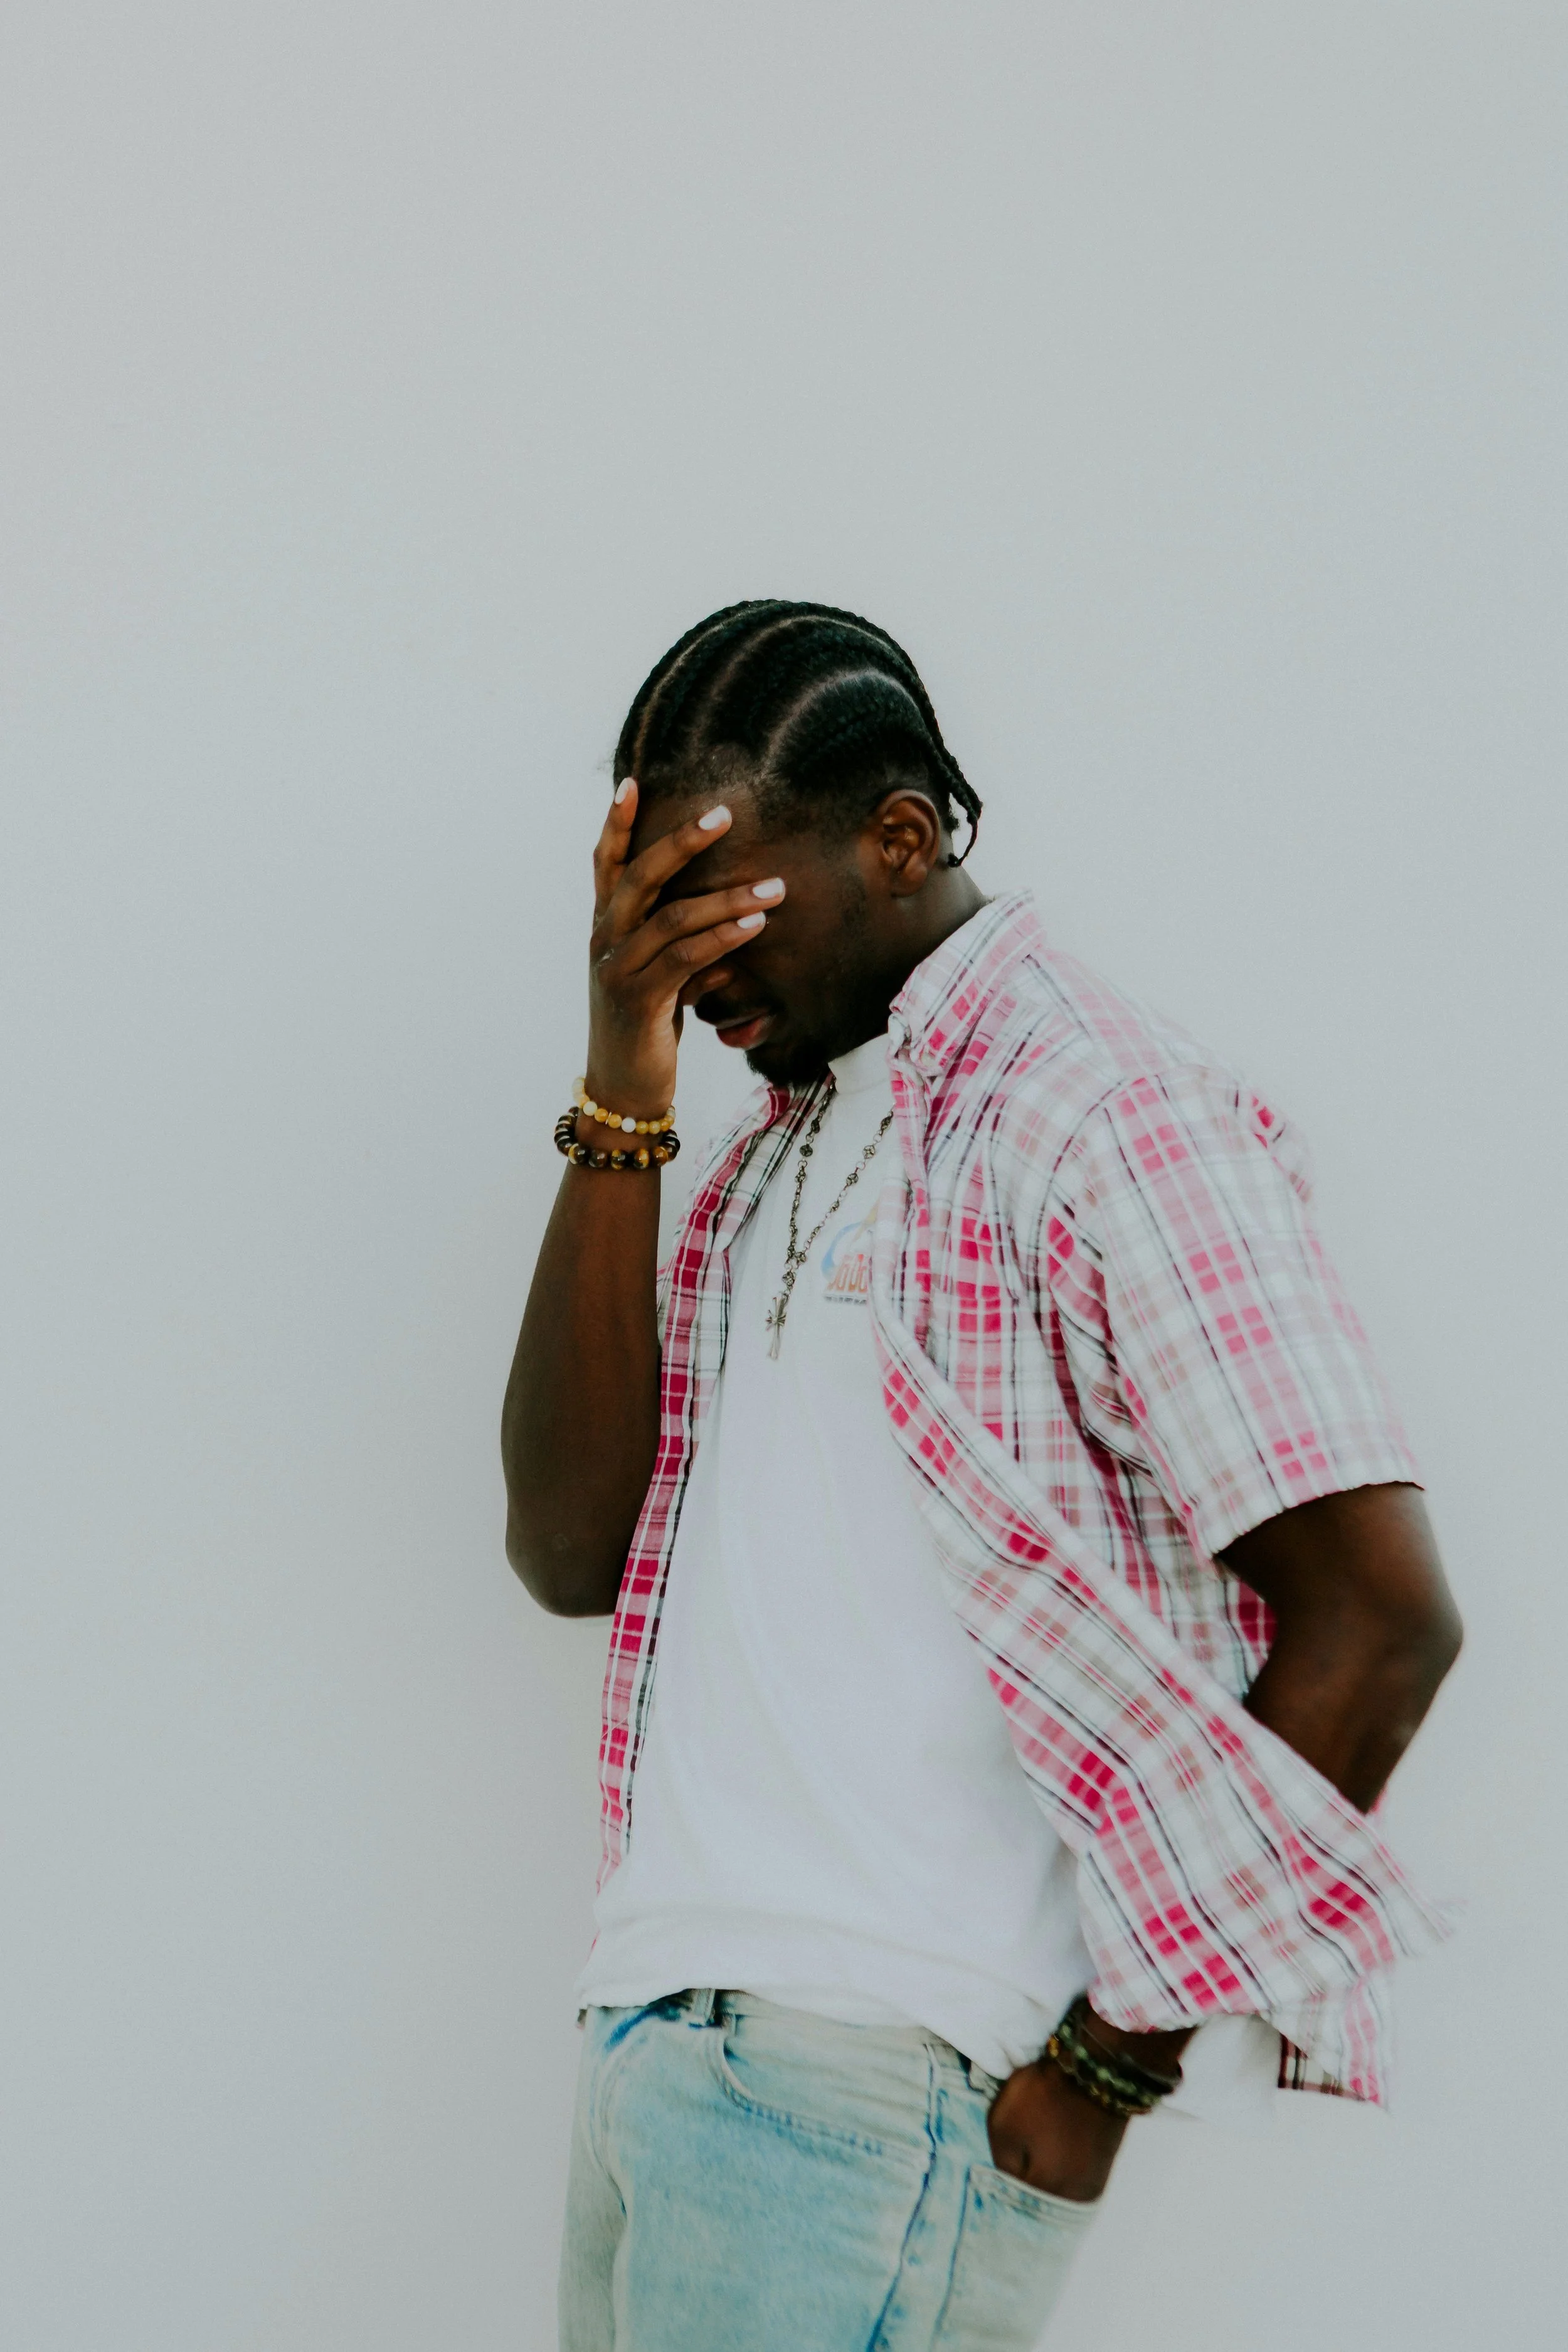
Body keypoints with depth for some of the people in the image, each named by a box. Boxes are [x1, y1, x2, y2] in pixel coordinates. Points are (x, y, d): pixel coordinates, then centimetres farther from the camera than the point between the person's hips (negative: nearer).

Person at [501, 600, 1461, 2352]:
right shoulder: (766, 1164, 17)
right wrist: (622, 1102, -2)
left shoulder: (1091, 1110, -7)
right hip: (661, 2038, 7)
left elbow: (1379, 1620, -14)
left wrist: (1106, 2073, -12)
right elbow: (572, 1551, 5)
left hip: (865, 2086, -7)